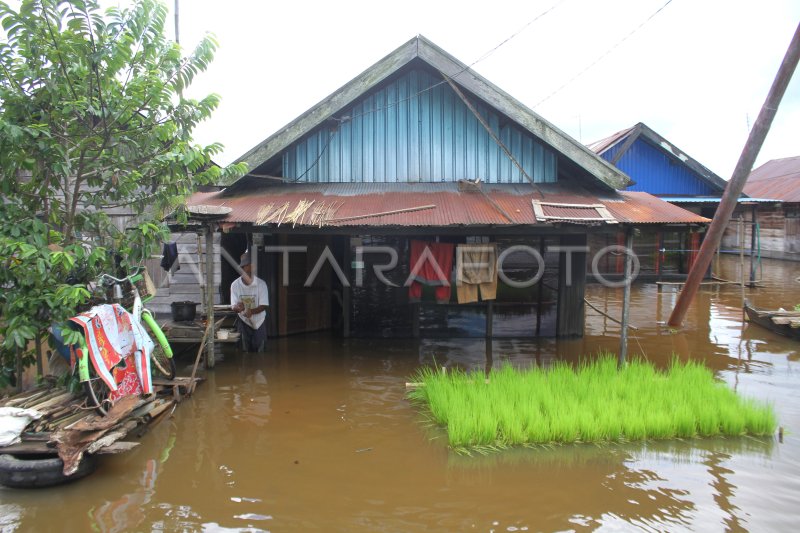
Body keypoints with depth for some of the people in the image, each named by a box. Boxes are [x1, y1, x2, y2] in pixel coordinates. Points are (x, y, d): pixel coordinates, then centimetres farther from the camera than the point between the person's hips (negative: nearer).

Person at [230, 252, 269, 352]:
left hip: (259, 321, -1)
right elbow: (233, 307, -10)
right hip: (244, 322, 1)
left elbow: (264, 305, -17)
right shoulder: (235, 285, -13)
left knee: (259, 351, 4)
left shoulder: (261, 283, -18)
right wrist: (237, 308, -36)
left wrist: (252, 311, -37)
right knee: (246, 351, 2)